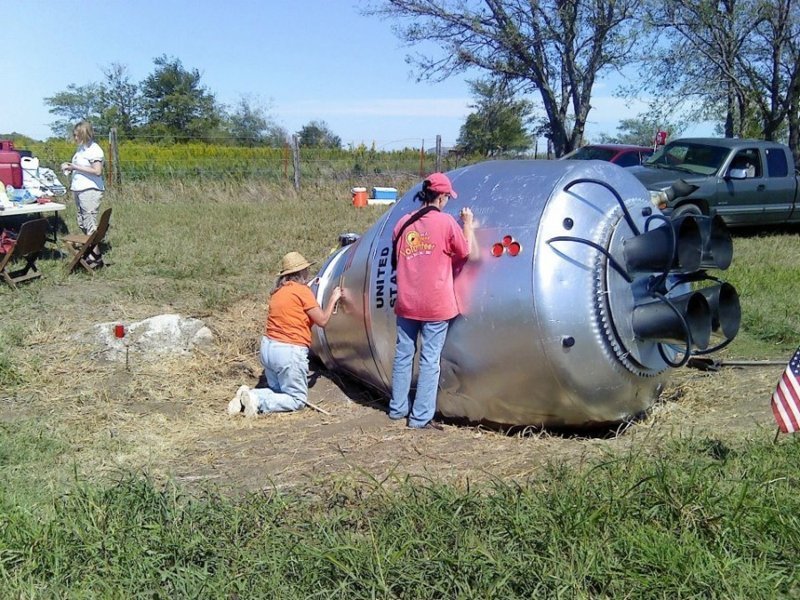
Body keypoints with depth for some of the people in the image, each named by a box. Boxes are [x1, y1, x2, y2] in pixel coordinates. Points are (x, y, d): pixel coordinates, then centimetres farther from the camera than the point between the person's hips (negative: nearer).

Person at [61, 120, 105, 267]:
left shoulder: (94, 150, -11)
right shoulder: (81, 148, 15)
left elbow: (97, 171, -19)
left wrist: (76, 167, -15)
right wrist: (70, 167, 7)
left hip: (90, 190, -9)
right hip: (79, 190, 9)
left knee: (89, 224, -9)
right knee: (82, 223, 11)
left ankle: (96, 256, -5)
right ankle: (91, 250, 18)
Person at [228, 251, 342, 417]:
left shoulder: (278, 291, 13)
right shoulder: (302, 290, -10)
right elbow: (322, 321, -6)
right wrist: (333, 299, 8)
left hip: (267, 347, 8)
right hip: (289, 352, -8)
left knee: (278, 391, 24)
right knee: (298, 400, 4)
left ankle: (248, 395, -2)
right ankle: (258, 401, -16)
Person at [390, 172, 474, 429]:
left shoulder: (403, 223, 4)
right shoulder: (446, 222, -9)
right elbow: (464, 252, 3)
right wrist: (467, 224, 14)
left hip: (406, 303, 5)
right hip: (435, 305, -4)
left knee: (403, 355, 15)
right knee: (430, 359, 1)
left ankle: (397, 408, 24)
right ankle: (421, 416, 3)